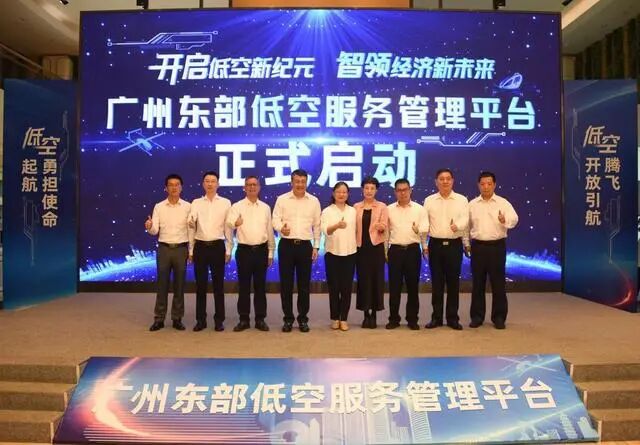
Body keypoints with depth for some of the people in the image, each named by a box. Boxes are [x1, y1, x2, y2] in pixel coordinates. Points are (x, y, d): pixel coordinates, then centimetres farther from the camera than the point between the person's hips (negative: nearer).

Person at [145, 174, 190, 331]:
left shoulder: (187, 207, 1)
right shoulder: (159, 207, 3)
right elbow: (155, 231, -3)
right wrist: (149, 227, -23)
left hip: (181, 248, 0)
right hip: (164, 248, 0)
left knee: (179, 285, 6)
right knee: (162, 285, 4)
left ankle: (177, 318, 16)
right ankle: (159, 319, 14)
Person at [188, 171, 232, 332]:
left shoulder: (225, 203, 4)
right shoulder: (196, 203, 8)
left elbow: (228, 228, 3)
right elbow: (191, 225, 2)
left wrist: (228, 250, 1)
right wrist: (191, 250, -6)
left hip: (218, 246, -1)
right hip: (200, 246, 1)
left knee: (218, 284, 5)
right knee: (200, 284, 6)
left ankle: (219, 320, 15)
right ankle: (201, 320, 17)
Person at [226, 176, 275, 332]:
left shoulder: (265, 208, 9)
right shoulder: (237, 206, 0)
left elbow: (269, 230, 12)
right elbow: (229, 223, -18)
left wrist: (271, 252, 9)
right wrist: (235, 223, -43)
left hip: (261, 250, 2)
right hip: (244, 250, -2)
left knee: (260, 286, 7)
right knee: (244, 286, 4)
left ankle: (260, 319, 15)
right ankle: (243, 319, 13)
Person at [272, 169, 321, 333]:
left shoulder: (314, 201, 6)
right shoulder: (282, 199, 1)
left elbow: (317, 225, 9)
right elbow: (275, 219, -4)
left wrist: (316, 247, 6)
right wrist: (281, 228, -27)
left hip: (305, 246, 1)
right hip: (286, 245, -1)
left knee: (304, 285, 6)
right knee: (286, 284, 4)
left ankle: (303, 319, 18)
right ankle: (288, 319, 16)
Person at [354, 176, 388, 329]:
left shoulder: (382, 207, 2)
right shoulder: (356, 207, 8)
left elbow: (385, 226, -8)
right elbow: (353, 227, 9)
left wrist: (381, 226, -29)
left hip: (376, 247, -1)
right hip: (361, 247, 2)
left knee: (376, 279, 1)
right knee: (363, 279, 3)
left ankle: (374, 315, 11)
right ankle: (366, 315, 13)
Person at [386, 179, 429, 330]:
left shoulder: (419, 209, 4)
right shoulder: (389, 210, 7)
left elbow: (425, 230, -3)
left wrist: (419, 230, -25)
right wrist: (385, 251, 7)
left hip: (413, 250, -1)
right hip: (395, 250, 1)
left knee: (413, 286, 5)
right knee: (394, 286, 4)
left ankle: (412, 319, 16)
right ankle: (393, 319, 15)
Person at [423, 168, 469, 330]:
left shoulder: (462, 200, 3)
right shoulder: (429, 200, 6)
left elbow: (465, 219, -11)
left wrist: (457, 226, -33)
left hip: (454, 244, -1)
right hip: (435, 244, 1)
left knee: (453, 282, 4)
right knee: (436, 282, 5)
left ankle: (452, 318, 14)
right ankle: (436, 317, 15)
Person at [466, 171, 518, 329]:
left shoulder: (503, 203, 0)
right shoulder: (472, 204, 8)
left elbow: (514, 219, -15)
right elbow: (467, 225, 15)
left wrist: (505, 220, -37)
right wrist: (466, 243, 13)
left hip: (497, 246, -2)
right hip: (478, 246, 2)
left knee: (498, 282, 2)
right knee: (478, 282, 6)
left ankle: (499, 317, 12)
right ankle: (477, 316, 14)